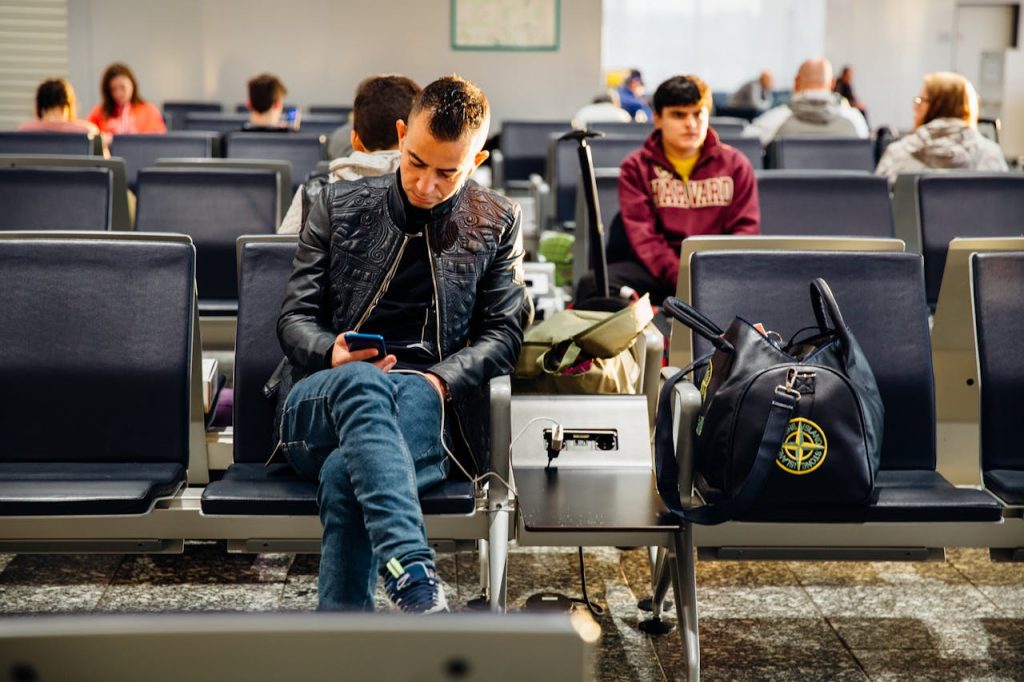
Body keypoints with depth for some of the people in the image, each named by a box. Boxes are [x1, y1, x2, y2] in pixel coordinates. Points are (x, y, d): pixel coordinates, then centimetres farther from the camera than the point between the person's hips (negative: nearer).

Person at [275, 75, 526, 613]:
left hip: (424, 406, 0)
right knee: (361, 380, -39)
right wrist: (330, 352, -12)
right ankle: (418, 589, -56)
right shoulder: (340, 205, 15)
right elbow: (294, 316, 13)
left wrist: (440, 380, -11)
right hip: (320, 406, 0)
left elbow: (503, 331, 9)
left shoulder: (496, 223, 15)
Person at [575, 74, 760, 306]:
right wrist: (681, 279, -21)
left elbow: (745, 227, 8)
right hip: (657, 271, 0)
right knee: (593, 284, -30)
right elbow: (642, 234, -4)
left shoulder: (735, 164, 14)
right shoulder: (636, 167, 9)